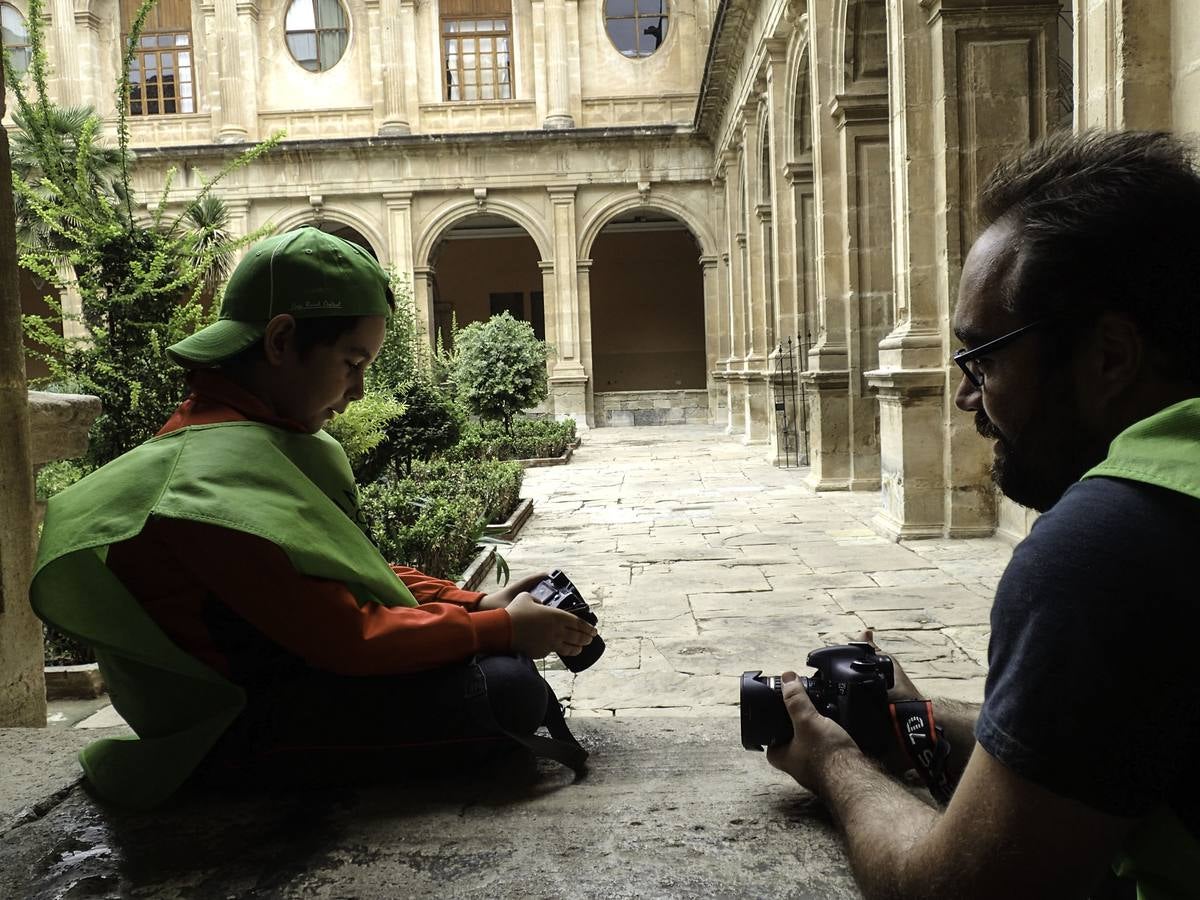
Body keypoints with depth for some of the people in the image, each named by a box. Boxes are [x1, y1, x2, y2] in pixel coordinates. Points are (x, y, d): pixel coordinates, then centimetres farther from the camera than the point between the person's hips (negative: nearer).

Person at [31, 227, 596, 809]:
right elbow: (345, 637, -27)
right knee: (506, 690, -21)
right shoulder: (216, 474, -26)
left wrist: (478, 604, -2)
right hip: (244, 726, -10)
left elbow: (356, 569, 10)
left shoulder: (265, 438, 6)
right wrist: (501, 628, -17)